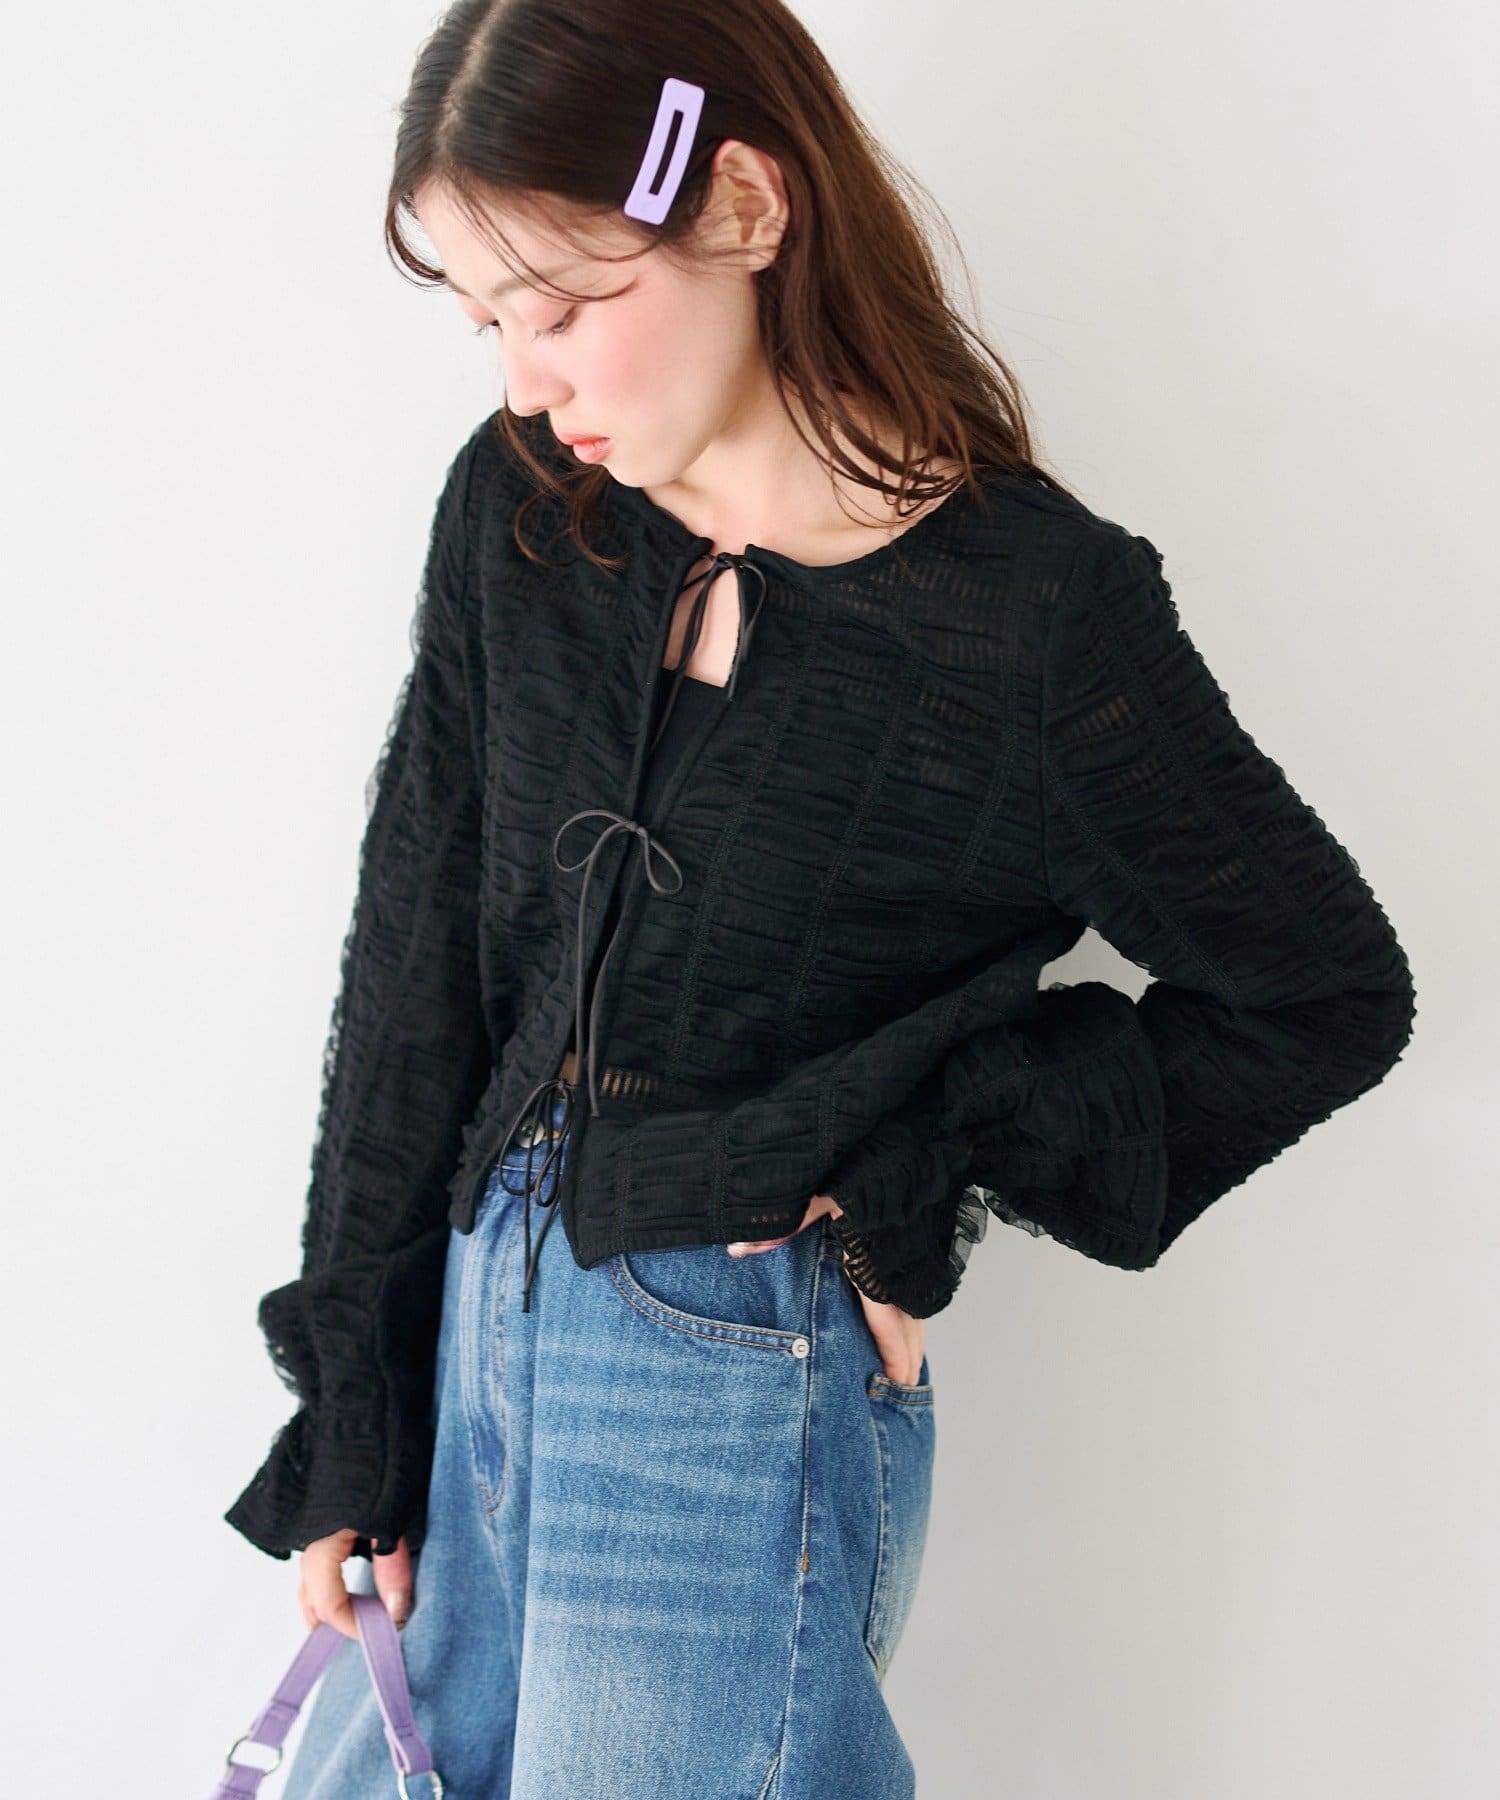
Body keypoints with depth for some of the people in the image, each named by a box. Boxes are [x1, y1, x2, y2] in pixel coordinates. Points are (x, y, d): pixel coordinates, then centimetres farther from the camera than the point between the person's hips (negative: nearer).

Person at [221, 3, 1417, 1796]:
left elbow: (1327, 993, -3)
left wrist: (921, 1177, -10)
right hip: (479, 1324, 5)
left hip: (741, 1391, -5)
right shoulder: (516, 510, 0)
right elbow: (416, 955, 4)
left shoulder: (1035, 614, -14)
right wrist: (348, 1429, 5)